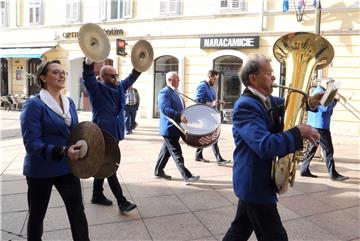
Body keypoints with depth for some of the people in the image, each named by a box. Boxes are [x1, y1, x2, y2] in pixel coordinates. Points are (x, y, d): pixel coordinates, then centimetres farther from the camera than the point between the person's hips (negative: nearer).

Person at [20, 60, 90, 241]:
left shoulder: (69, 102, 5)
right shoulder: (34, 104, -15)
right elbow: (31, 143, -23)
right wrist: (62, 151, -35)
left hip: (67, 167, 5)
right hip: (41, 170, -4)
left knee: (77, 211, 7)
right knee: (37, 214, 16)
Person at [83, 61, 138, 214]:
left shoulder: (120, 87, 11)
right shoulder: (97, 89, -8)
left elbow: (131, 78, 22)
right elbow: (88, 76, -25)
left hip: (114, 133, 8)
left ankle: (97, 196, 31)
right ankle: (122, 202, -1)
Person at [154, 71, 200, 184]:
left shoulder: (174, 92, 17)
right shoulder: (165, 92, -15)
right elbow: (165, 109, -29)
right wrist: (179, 115, -39)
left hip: (175, 128, 10)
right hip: (170, 128, -10)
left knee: (166, 150, 18)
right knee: (177, 154, -4)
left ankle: (159, 171, 30)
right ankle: (187, 176, -1)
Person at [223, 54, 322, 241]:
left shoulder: (267, 99, 6)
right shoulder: (245, 105, -23)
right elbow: (265, 146, -33)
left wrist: (308, 103, 1)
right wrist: (299, 133, -24)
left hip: (254, 181, 9)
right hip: (255, 183, -9)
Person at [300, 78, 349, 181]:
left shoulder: (318, 91, 19)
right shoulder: (320, 92, -13)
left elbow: (326, 107, 19)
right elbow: (326, 107, -22)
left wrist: (333, 99, 2)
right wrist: (335, 100, -7)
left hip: (315, 124, 10)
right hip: (320, 125, -10)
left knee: (312, 148, 12)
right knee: (328, 150, -5)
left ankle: (304, 170, 15)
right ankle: (333, 174, 1)